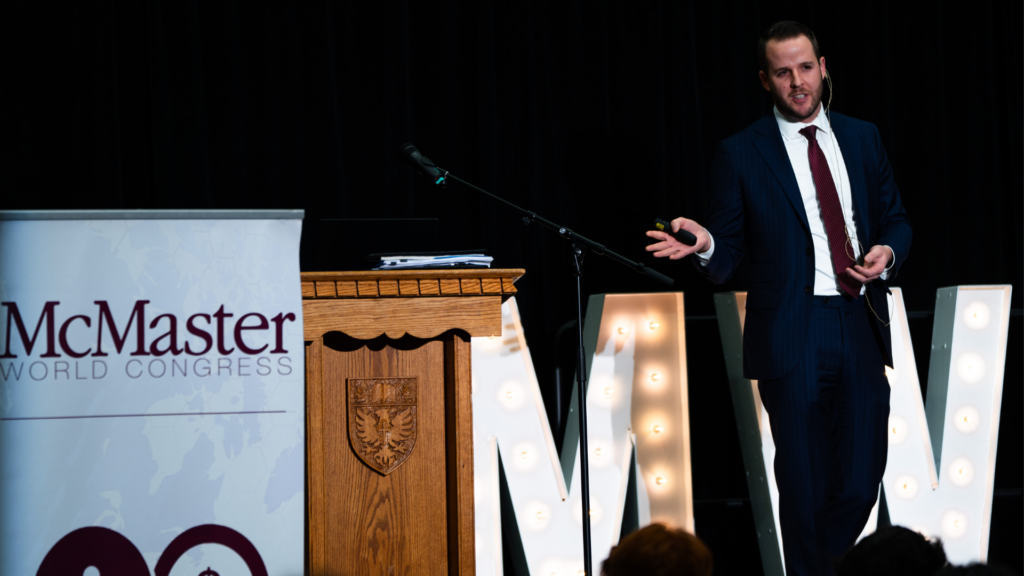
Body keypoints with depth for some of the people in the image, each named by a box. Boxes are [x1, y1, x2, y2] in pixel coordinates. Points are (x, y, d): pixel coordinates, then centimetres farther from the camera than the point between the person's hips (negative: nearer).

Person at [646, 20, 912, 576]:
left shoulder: (862, 138, 13)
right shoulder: (740, 154, 2)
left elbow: (894, 217, 20)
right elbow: (726, 258, 1)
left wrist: (888, 252, -2)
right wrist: (704, 245, -21)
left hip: (861, 327, 3)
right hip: (792, 337, -3)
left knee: (861, 481, 2)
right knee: (805, 486, 1)